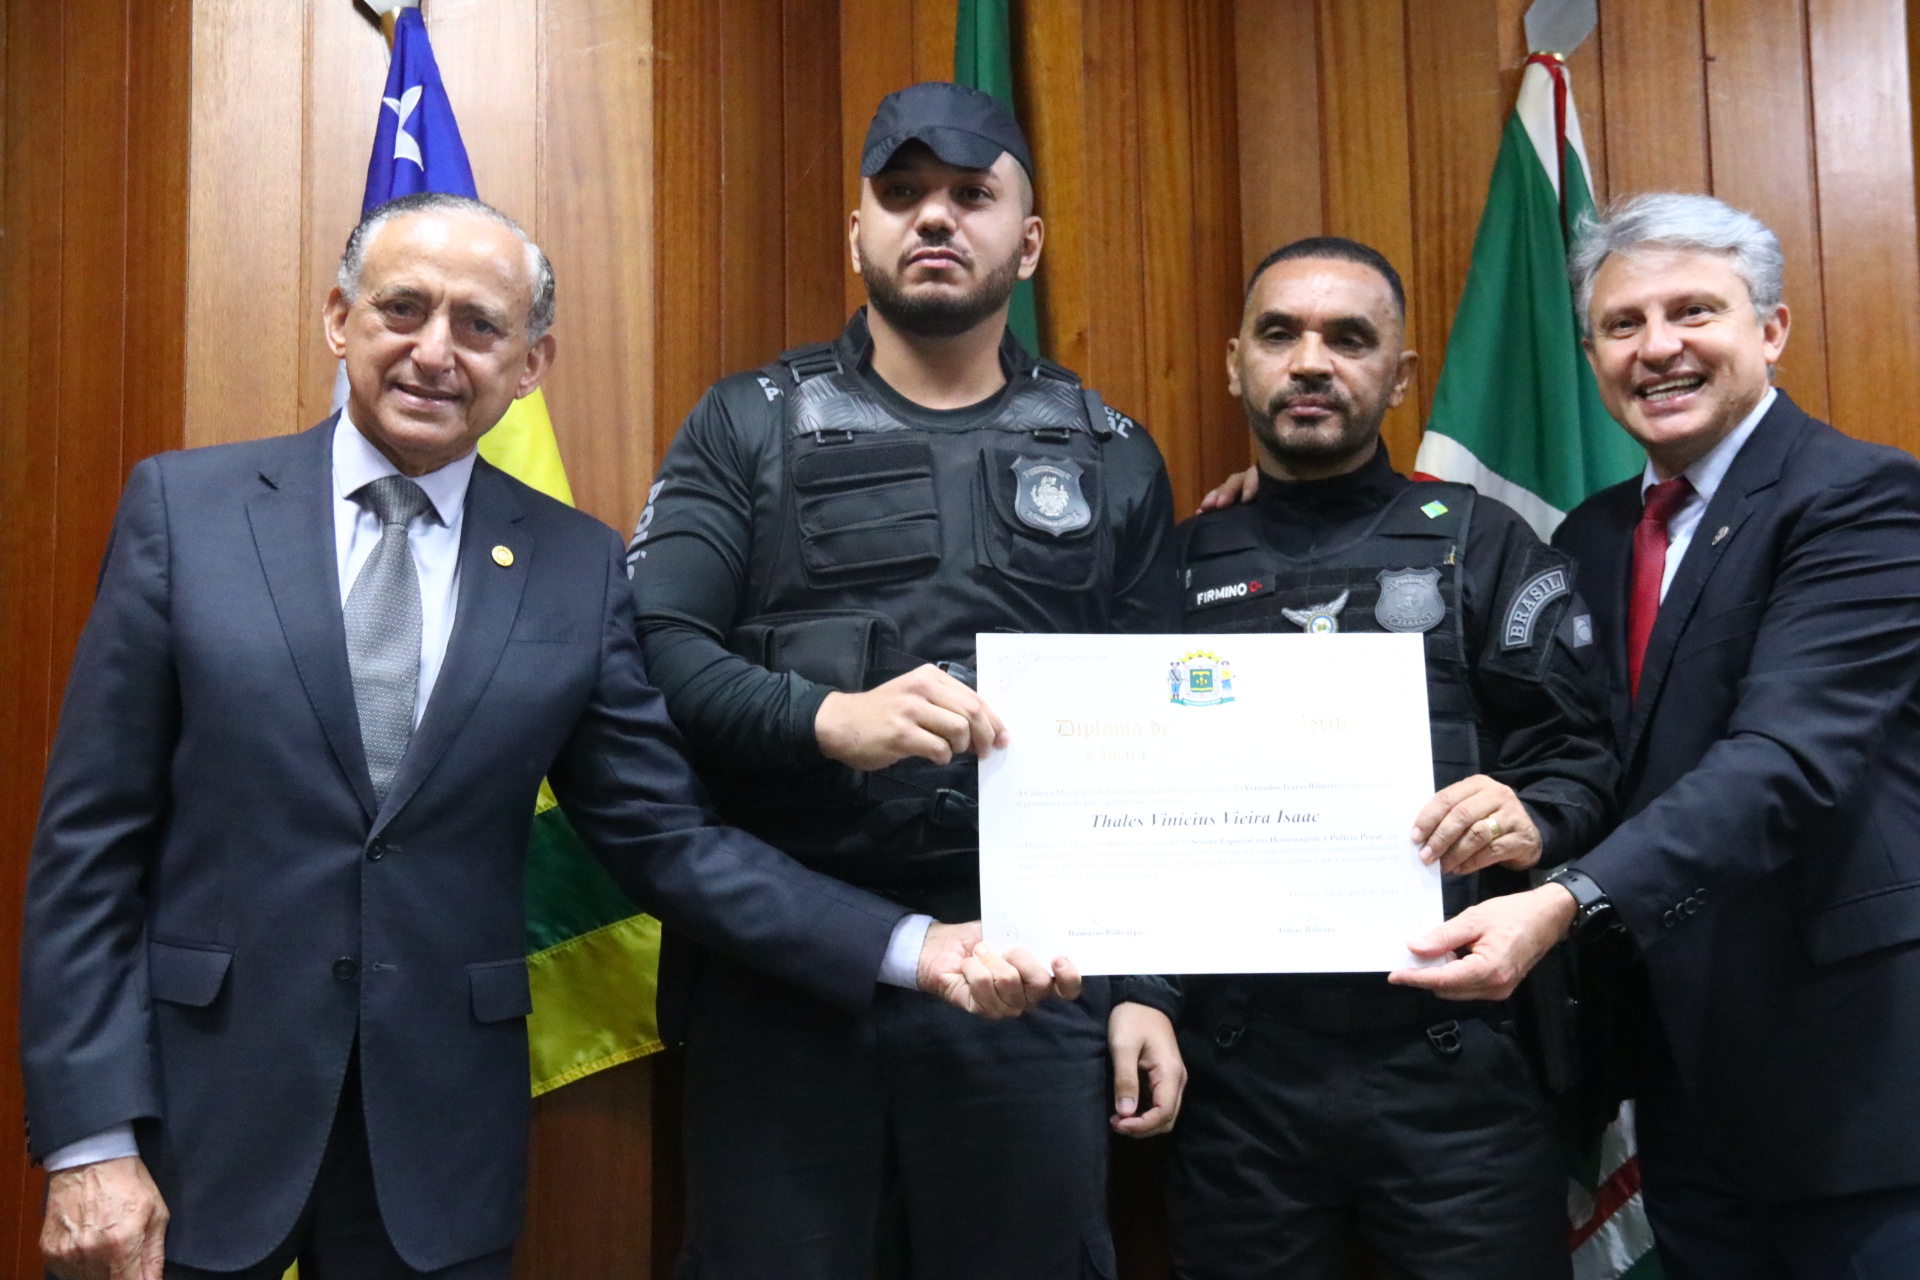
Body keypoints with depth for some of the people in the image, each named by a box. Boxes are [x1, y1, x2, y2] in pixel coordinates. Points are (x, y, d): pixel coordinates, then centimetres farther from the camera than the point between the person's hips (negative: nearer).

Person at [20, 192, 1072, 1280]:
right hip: (196, 1116, 0)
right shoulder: (185, 505, -3)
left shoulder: (580, 568, -1)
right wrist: (91, 1140, -7)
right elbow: (91, 837, -3)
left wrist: (915, 950, -11)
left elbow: (667, 840, -1)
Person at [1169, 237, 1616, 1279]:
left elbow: (1583, 760, 1)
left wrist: (1530, 823, -20)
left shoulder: (1482, 544, 5)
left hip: (1454, 1060, -1)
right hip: (1235, 1065, 2)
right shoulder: (1180, 564, 9)